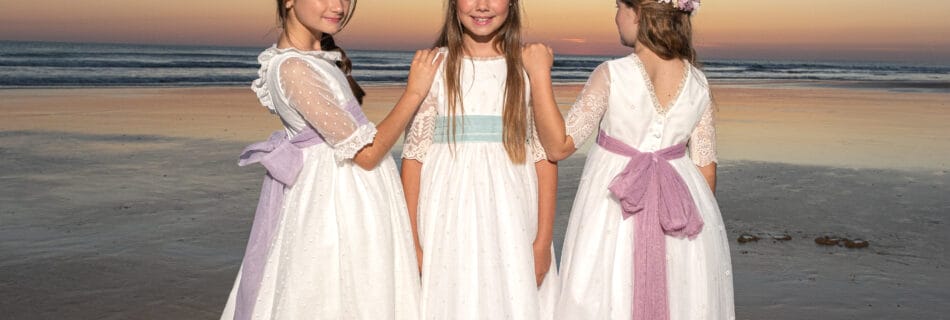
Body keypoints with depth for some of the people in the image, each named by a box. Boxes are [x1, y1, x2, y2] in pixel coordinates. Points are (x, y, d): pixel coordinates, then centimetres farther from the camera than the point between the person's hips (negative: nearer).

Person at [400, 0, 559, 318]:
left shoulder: (528, 67, 2)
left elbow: (544, 156, 1)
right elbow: (415, 154, -1)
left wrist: (543, 240, -3)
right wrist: (411, 240, -4)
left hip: (512, 220, 1)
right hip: (449, 218, 0)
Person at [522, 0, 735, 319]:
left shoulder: (612, 75, -16)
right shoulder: (698, 83, -4)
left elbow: (558, 146, -12)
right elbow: (706, 168, 1)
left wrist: (540, 75, -10)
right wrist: (700, 217, 17)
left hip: (614, 214, -3)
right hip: (681, 219, 4)